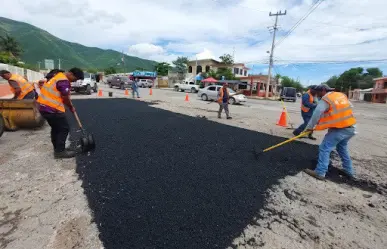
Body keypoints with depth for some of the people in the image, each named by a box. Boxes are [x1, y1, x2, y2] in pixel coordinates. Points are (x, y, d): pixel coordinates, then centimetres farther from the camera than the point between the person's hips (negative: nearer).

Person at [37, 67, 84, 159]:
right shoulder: (64, 81, -16)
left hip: (44, 106, 10)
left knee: (56, 128, 19)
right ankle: (60, 151, 3)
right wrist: (71, 107, 4)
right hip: (52, 108, -10)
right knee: (64, 128, -2)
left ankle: (57, 149, 28)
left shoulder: (59, 76, 17)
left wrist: (70, 106, 16)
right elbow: (65, 98, -13)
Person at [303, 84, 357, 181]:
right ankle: (349, 171, 32)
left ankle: (320, 172, -5)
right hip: (350, 128, 8)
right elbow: (350, 107, 20)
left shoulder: (325, 99, -10)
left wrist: (309, 127, -7)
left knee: (324, 149, -5)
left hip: (338, 129, -8)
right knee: (342, 148, 25)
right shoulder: (342, 95, 13)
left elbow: (316, 114, -15)